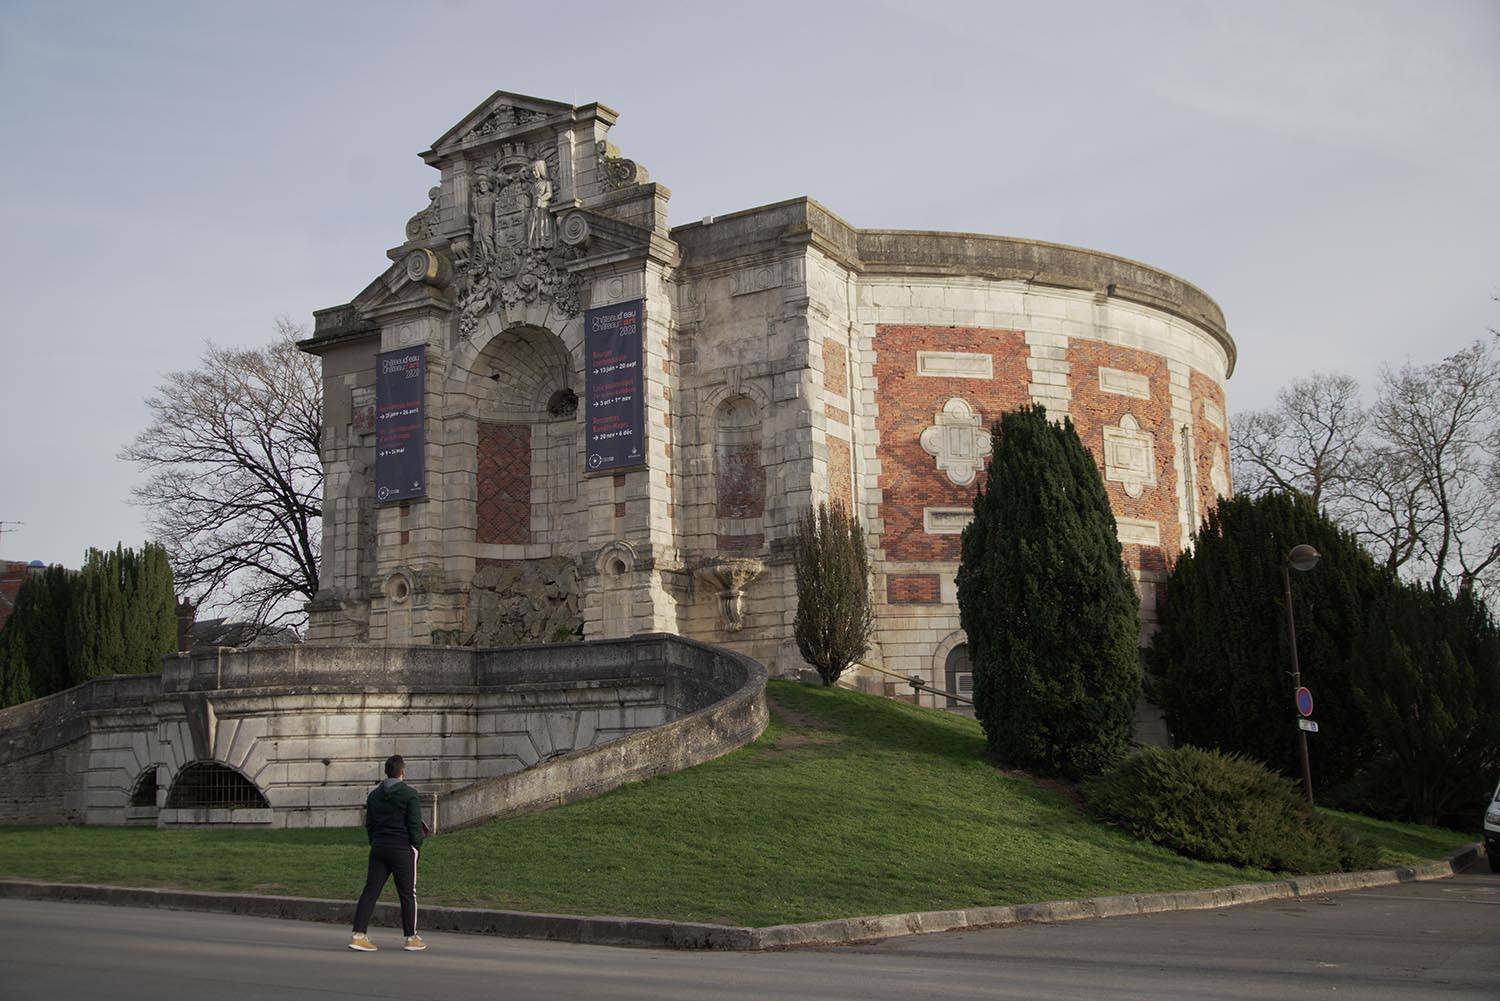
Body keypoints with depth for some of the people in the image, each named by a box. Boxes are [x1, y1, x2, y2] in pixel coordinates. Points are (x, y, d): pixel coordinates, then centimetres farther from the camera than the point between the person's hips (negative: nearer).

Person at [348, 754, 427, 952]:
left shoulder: (374, 794, 10)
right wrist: (417, 847, 1)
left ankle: (359, 935, -3)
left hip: (378, 848, 5)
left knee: (370, 891, 5)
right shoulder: (410, 794, -9)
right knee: (408, 894, 5)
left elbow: (369, 824, 13)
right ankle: (411, 938, 12)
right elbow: (415, 825, -12)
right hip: (402, 849, -5)